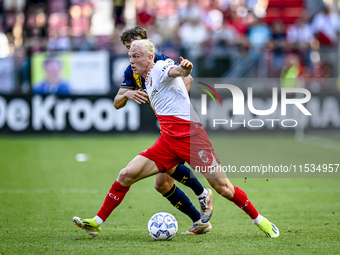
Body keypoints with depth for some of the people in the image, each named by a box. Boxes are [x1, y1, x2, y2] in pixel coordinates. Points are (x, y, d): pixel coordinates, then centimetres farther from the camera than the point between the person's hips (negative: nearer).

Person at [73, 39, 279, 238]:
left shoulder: (160, 69, -6)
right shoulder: (148, 80, 18)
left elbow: (176, 71, -32)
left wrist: (185, 68, -52)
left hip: (191, 137, -7)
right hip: (168, 140, 7)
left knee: (223, 187, -7)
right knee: (126, 175, -5)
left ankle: (259, 220, 11)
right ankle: (97, 223, 1)